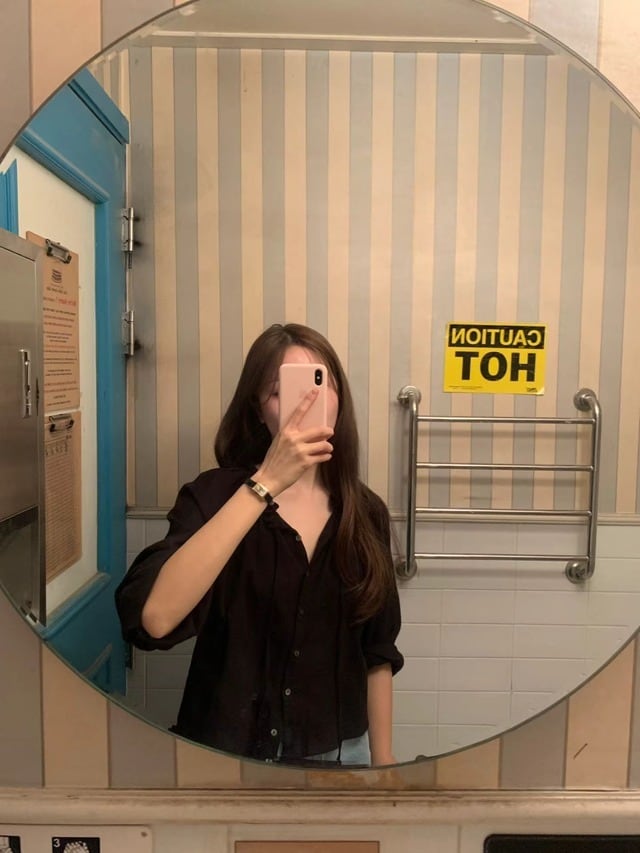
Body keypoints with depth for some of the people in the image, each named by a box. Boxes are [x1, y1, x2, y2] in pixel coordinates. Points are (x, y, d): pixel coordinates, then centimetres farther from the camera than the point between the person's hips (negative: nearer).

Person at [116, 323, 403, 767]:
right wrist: (265, 483, -33)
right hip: (232, 751, -2)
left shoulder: (366, 511, -4)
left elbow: (378, 652, 3)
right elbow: (154, 619, -32)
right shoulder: (215, 495, -14)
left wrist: (383, 758, 7)